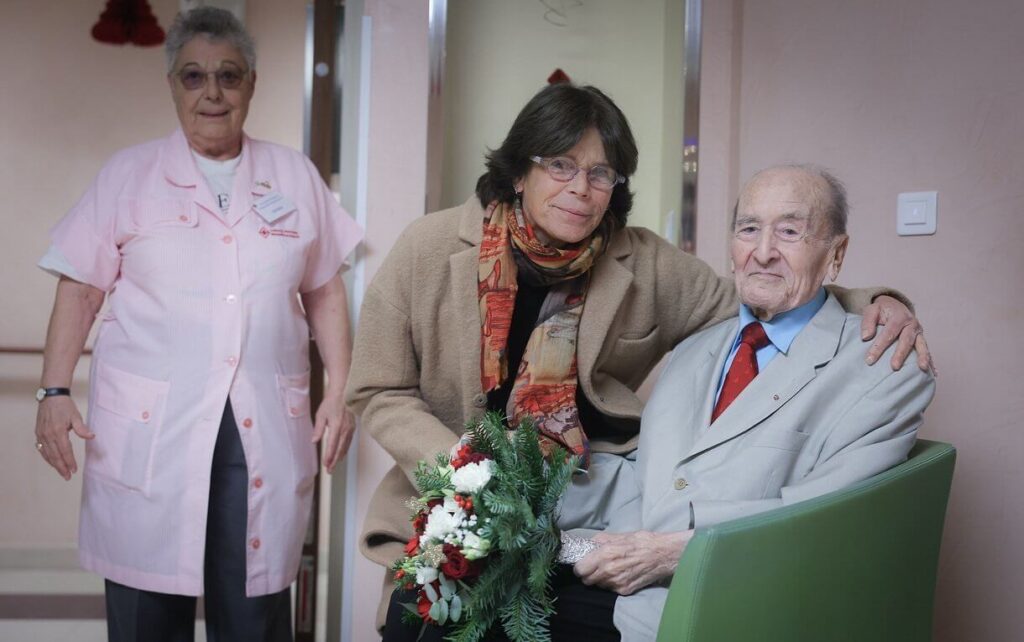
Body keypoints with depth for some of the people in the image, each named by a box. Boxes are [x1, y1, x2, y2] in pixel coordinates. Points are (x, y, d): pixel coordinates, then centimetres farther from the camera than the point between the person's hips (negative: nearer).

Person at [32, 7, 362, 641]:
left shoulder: (295, 176, 11)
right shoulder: (129, 174, 6)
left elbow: (325, 292, 13)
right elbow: (80, 289, 5)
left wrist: (340, 390, 6)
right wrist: (55, 391, -4)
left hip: (267, 427, 1)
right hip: (149, 425, -1)